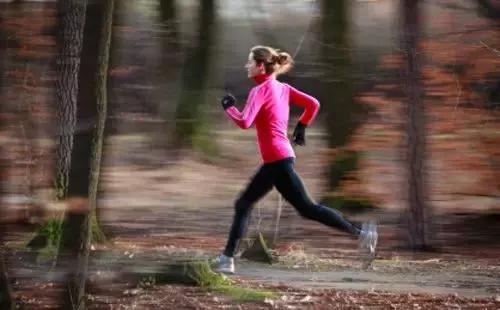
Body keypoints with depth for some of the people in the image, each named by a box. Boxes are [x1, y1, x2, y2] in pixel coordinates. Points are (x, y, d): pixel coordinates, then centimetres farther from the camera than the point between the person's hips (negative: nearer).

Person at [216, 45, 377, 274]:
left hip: (277, 161, -10)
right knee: (243, 204, 11)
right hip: (275, 161, 10)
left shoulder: (260, 90, -11)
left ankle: (360, 232, -10)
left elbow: (244, 122, -22)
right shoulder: (282, 88, 13)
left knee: (306, 208, -7)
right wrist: (301, 127, 20)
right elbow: (312, 104, 11)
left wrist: (229, 107, -6)